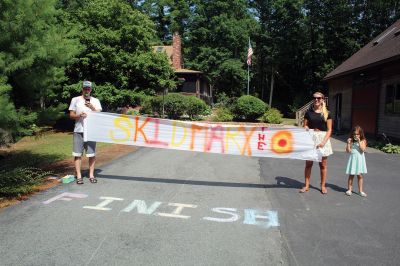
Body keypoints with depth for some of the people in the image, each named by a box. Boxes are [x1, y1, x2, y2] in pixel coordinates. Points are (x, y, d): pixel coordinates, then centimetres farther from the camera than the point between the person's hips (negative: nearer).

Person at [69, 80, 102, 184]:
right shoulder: (75, 100, 10)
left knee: (92, 153, 2)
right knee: (77, 154, -1)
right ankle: (79, 176, 6)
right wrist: (79, 115, -13)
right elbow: (71, 115, 7)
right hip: (79, 130, 0)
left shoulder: (95, 101, 11)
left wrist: (92, 107, -14)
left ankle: (91, 175, 11)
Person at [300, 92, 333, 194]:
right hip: (310, 138, 1)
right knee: (308, 163, 4)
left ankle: (323, 186, 20)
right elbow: (305, 126, 9)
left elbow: (329, 130, 0)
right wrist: (306, 128, -16)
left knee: (323, 164, 6)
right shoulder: (309, 112, 5)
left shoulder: (327, 113, 2)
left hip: (323, 138, -1)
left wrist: (323, 141, -12)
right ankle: (306, 185, 13)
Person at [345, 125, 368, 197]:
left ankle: (360, 190, 18)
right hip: (353, 159, 0)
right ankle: (349, 189, 15)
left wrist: (359, 142, -20)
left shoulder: (363, 141, -2)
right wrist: (348, 143, -14)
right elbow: (348, 151, -6)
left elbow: (363, 149, -17)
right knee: (351, 175, 5)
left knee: (360, 175, 7)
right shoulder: (351, 141, 1)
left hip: (359, 160, 0)